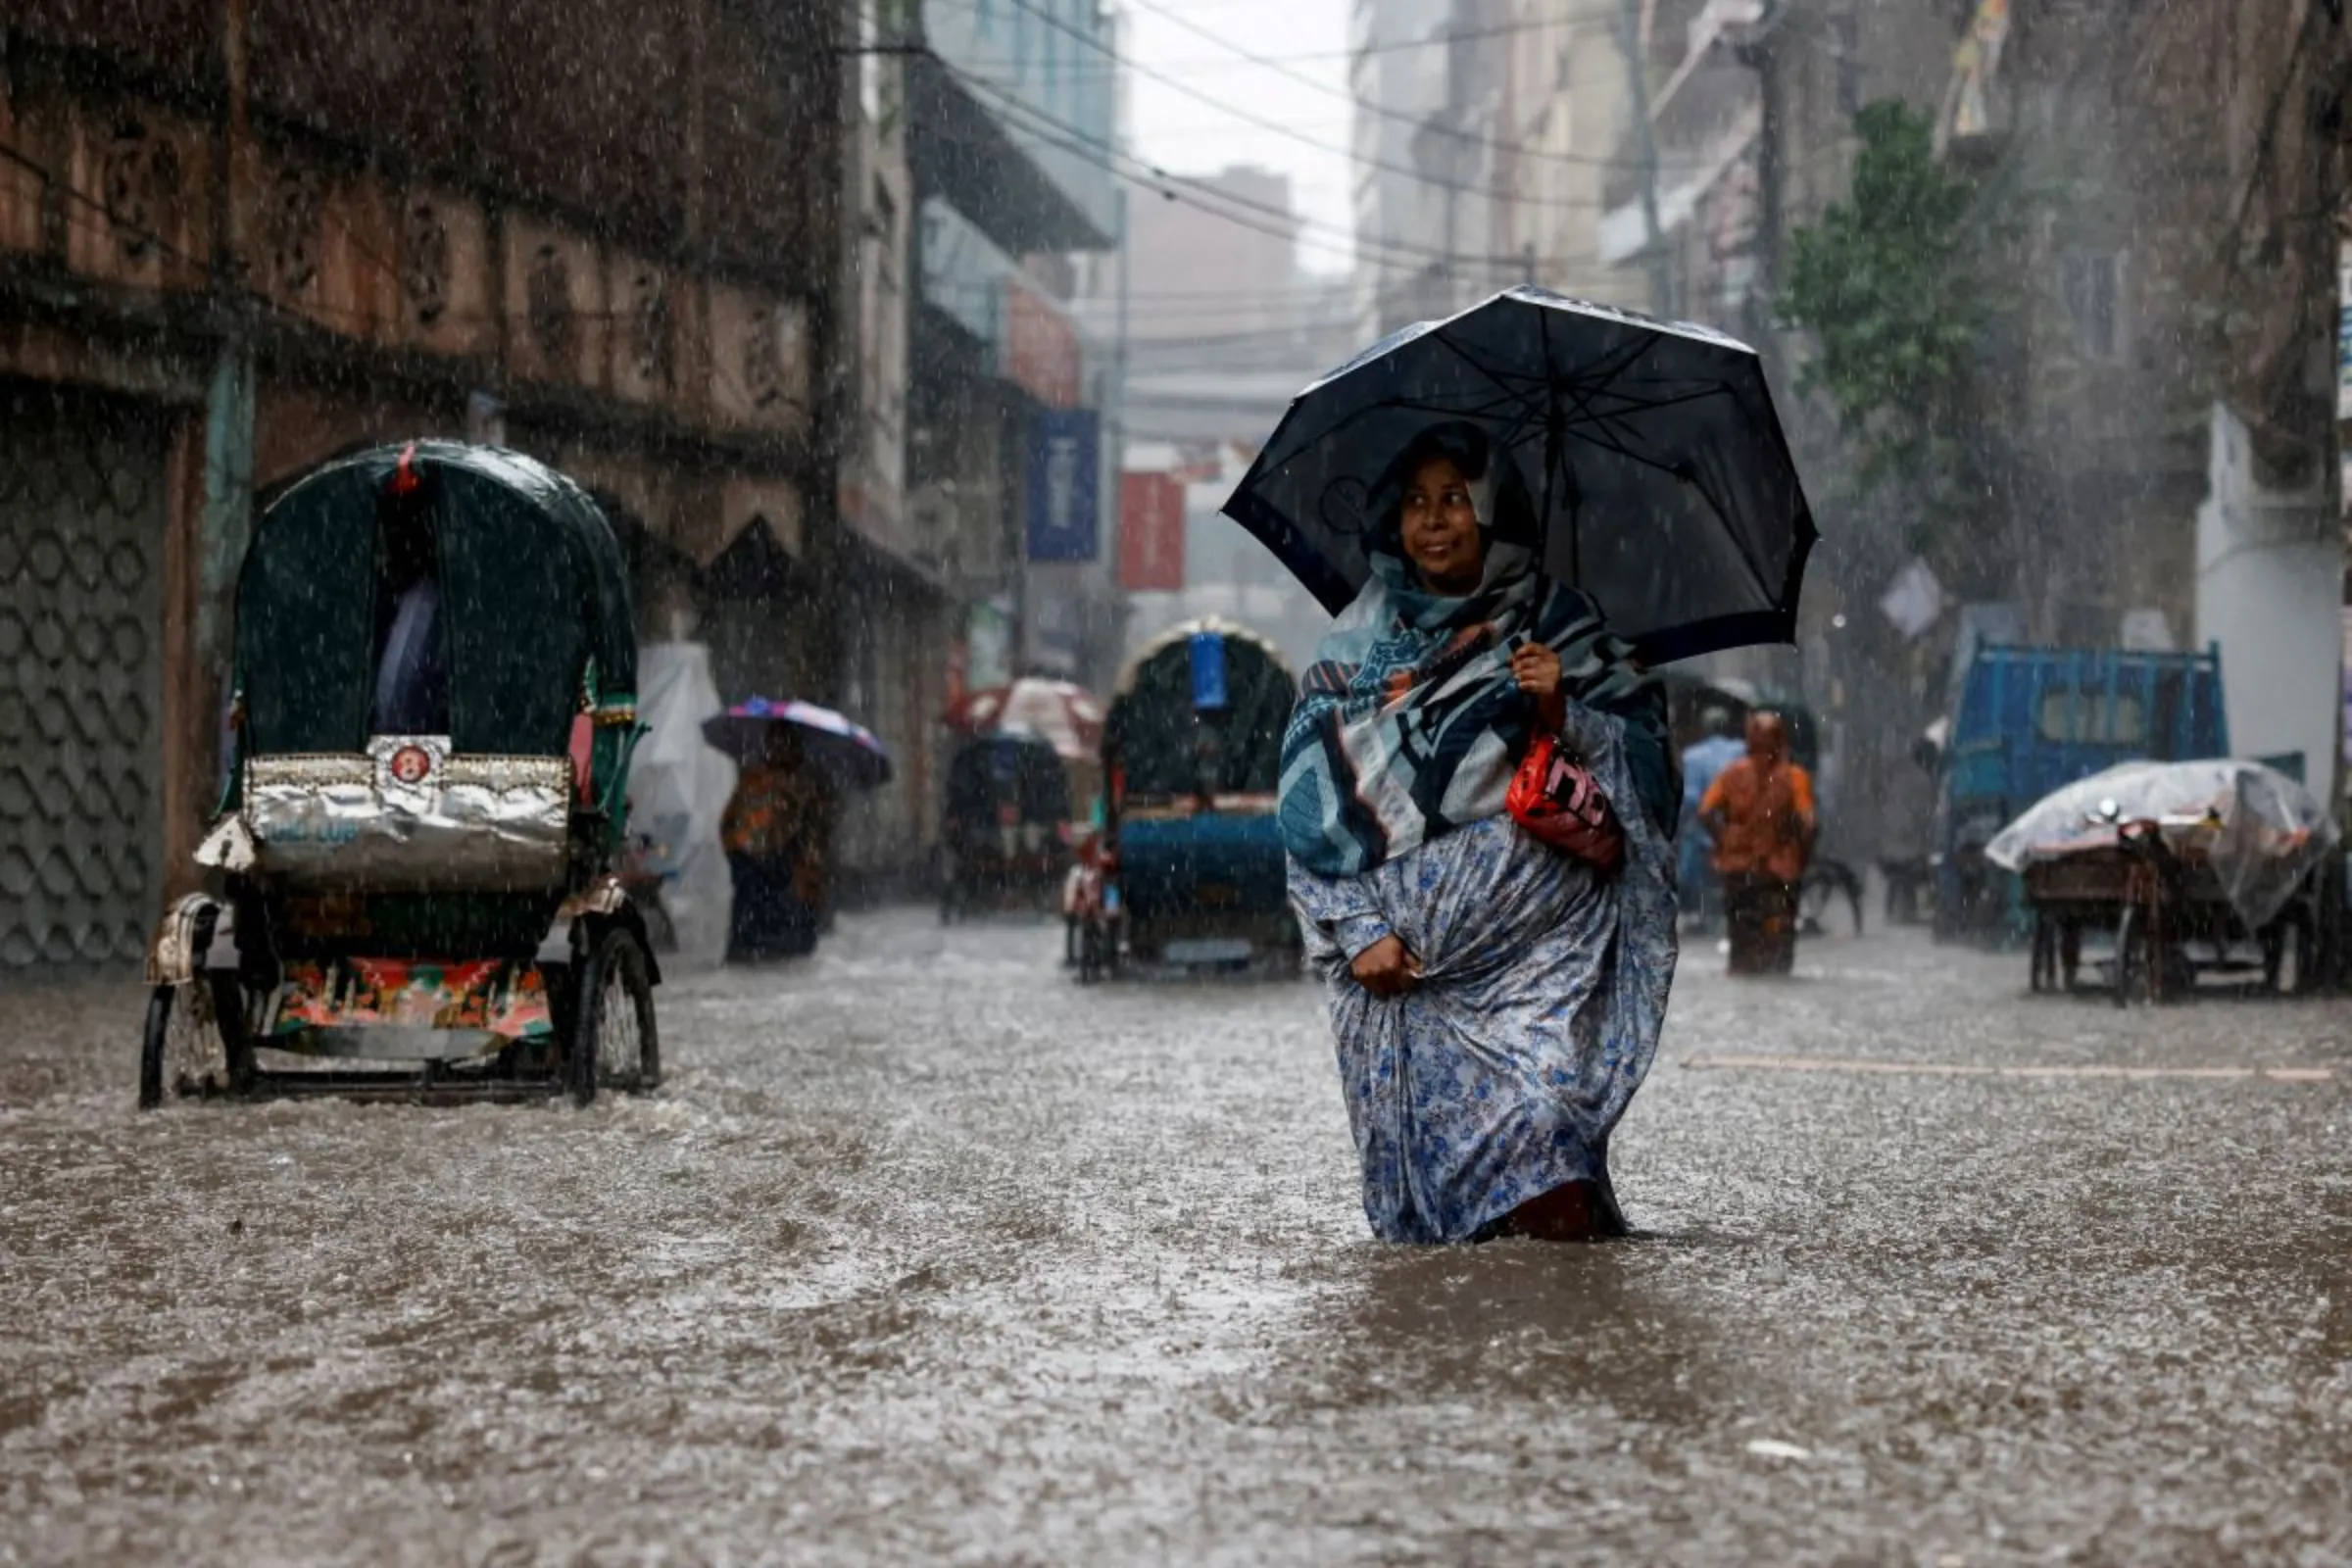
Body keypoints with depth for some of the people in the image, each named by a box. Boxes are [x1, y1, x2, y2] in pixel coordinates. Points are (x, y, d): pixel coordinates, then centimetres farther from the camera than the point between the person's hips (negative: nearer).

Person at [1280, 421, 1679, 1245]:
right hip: (1404, 952, 2)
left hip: (1538, 933, -2)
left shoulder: (1556, 625, 11)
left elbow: (1647, 757, 7)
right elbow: (1314, 804, 7)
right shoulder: (1359, 643, 12)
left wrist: (1564, 714, -12)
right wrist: (1360, 930, -4)